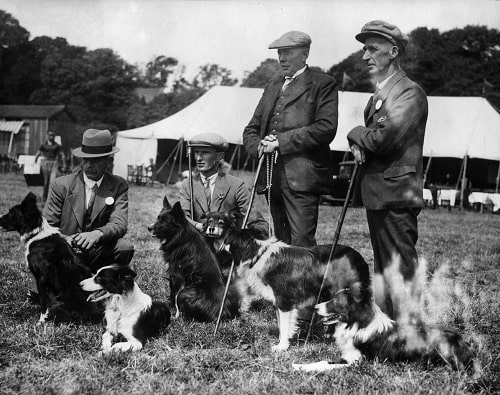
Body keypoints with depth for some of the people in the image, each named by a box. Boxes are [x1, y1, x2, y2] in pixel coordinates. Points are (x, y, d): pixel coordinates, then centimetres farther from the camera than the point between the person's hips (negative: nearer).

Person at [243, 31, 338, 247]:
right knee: (281, 243, 10)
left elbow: (326, 128, -11)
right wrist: (260, 146, -2)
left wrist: (281, 141, -13)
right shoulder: (272, 87, 23)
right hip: (272, 179, 7)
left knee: (301, 244, -12)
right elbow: (250, 130, 22)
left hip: (302, 178, -6)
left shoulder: (323, 84, 2)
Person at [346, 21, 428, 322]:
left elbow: (386, 138, -24)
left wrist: (357, 135, -5)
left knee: (400, 270, -7)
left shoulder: (410, 93, -12)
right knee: (382, 268, 17)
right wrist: (360, 147, -5)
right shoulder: (379, 95, 18)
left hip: (397, 195, -10)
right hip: (377, 195, 10)